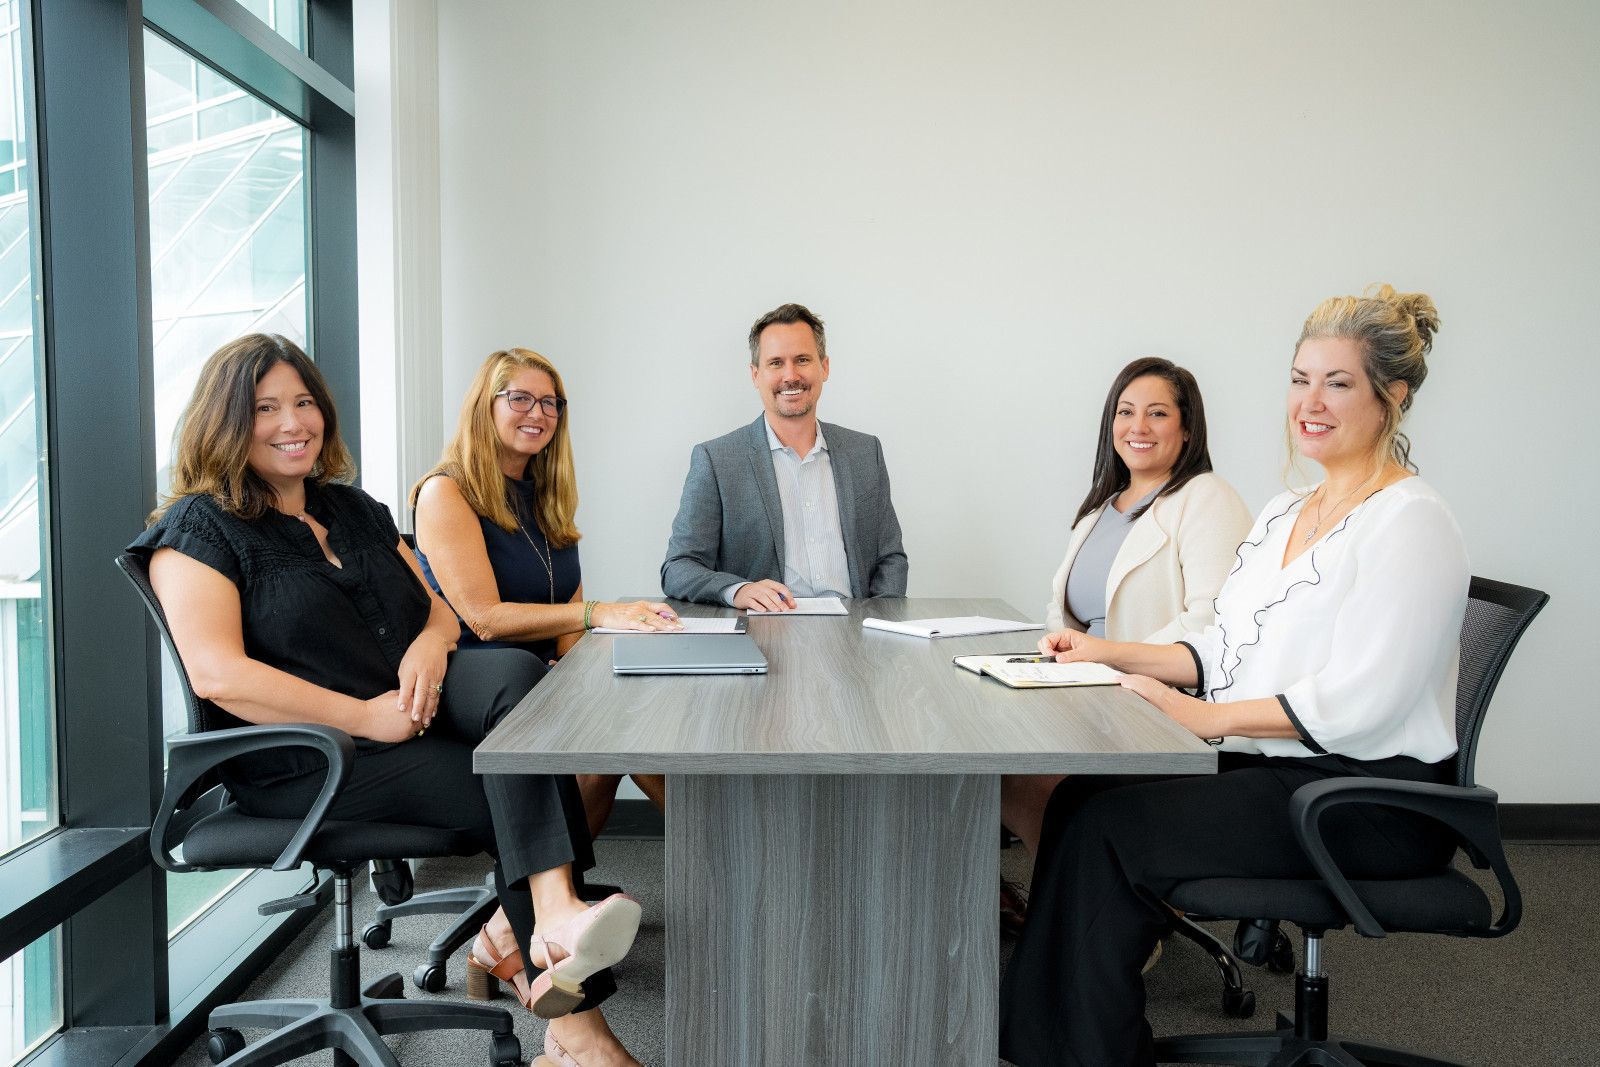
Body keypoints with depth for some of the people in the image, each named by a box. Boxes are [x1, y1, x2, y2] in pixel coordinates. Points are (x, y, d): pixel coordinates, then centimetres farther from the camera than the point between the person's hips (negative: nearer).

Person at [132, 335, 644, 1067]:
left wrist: (431, 643, -6)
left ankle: (548, 920, -38)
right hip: (306, 762, -5)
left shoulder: (356, 510, 21)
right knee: (517, 796, -23)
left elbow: (437, 606, 21)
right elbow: (218, 675, -15)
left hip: (414, 705, 6)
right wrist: (366, 717, -19)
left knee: (517, 674, -28)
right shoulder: (200, 526, -1)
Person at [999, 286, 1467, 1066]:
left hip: (1368, 797, -7)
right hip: (1268, 769, 8)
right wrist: (1115, 653, 3)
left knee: (1107, 827, -21)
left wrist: (1209, 717, -21)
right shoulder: (1281, 515, 15)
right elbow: (1225, 649, 16)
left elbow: (1362, 698, -19)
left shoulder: (1410, 522, -11)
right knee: (1080, 796, -14)